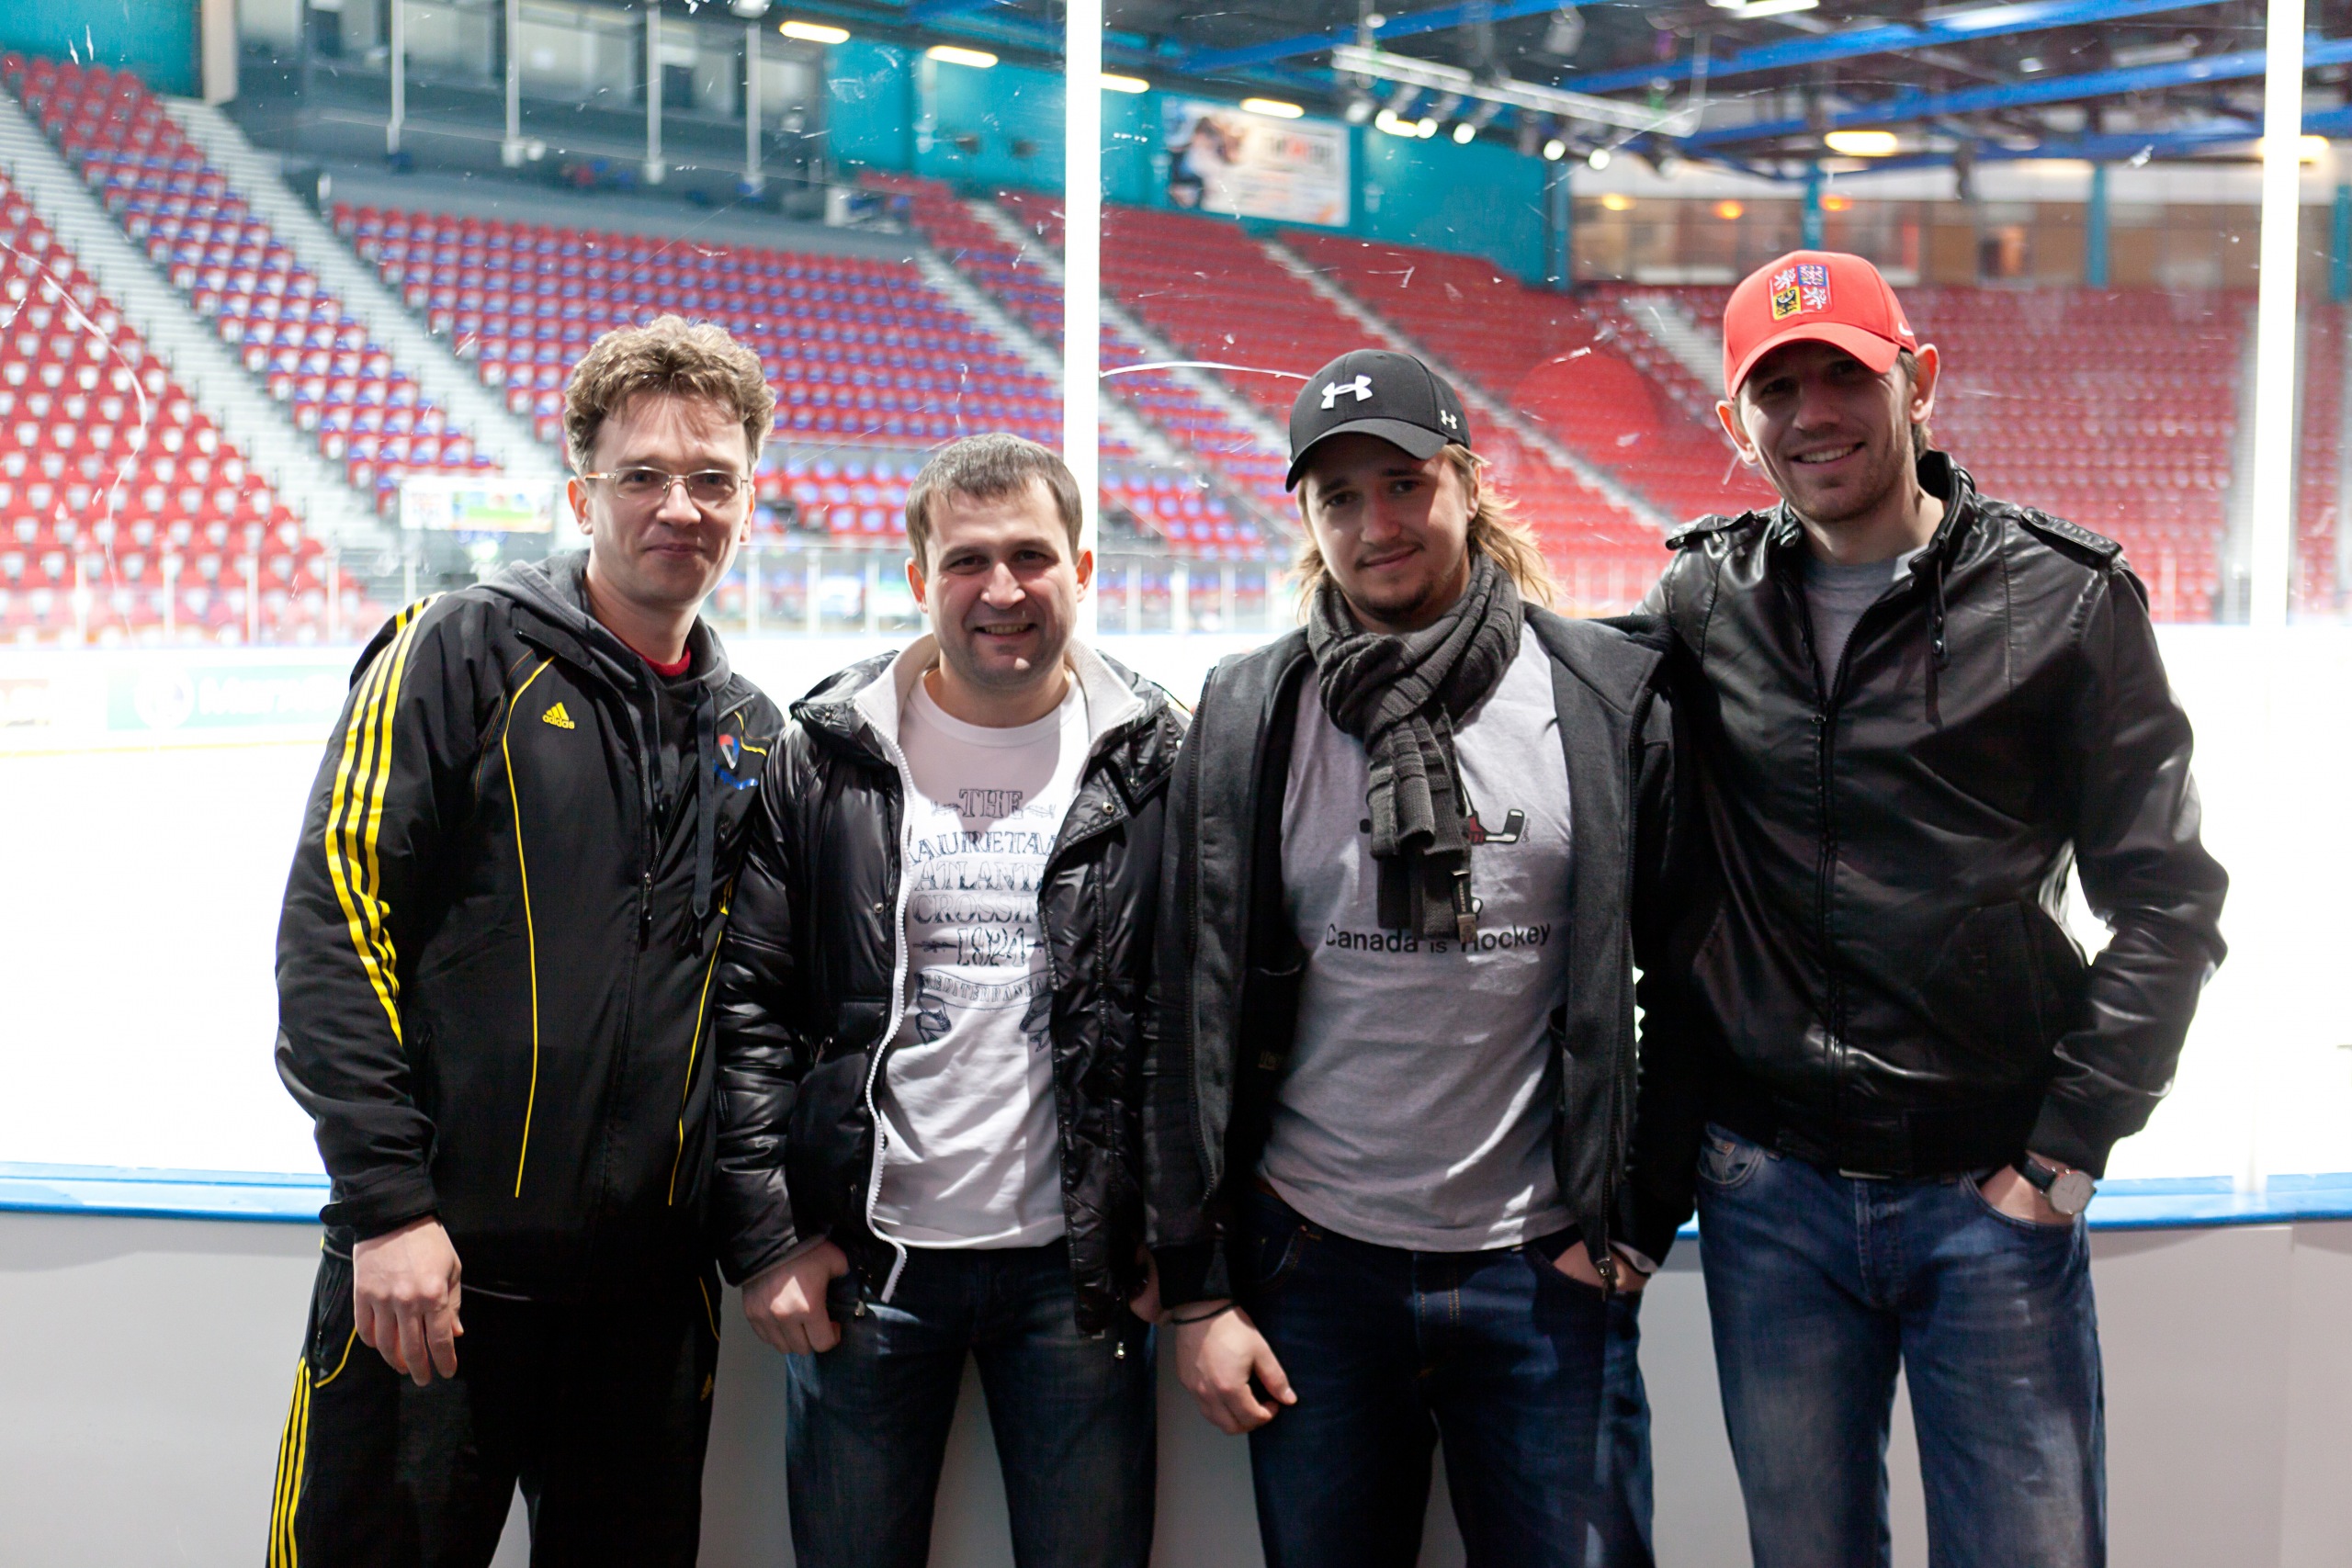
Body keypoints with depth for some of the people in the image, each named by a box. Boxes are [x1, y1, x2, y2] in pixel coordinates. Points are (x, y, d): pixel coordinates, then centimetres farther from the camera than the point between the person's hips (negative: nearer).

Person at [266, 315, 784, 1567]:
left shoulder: (752, 735, 11)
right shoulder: (462, 653, -3)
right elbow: (332, 930, -10)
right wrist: (387, 1205, -15)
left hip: (652, 1282, 5)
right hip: (430, 1264, -4)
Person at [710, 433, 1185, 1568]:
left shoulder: (1156, 766, 1)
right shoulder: (825, 760, 2)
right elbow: (747, 1008, 1)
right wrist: (764, 1236, -5)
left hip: (1079, 1267, 0)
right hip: (864, 1261, 0)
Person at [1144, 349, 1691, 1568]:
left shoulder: (1611, 697, -1)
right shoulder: (1246, 715, 1)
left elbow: (1688, 977, 3)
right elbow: (1193, 1011, 1)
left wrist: (1640, 1219, 1)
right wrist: (1196, 1287, 0)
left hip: (1545, 1274, -1)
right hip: (1312, 1268, 1)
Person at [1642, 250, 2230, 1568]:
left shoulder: (2063, 599, -4)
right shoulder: (1703, 599, 3)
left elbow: (2168, 902, -3)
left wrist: (2067, 1148, -7)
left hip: (1989, 1193, -2)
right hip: (1768, 1188, 2)